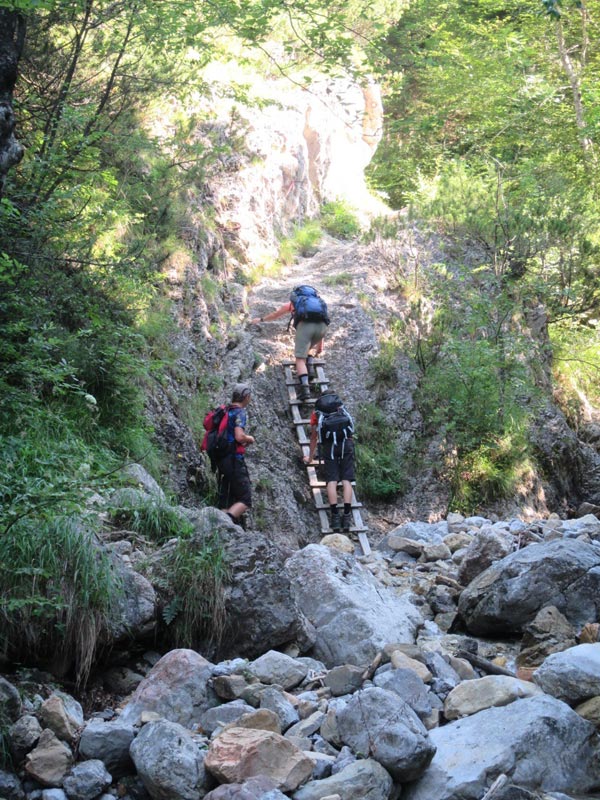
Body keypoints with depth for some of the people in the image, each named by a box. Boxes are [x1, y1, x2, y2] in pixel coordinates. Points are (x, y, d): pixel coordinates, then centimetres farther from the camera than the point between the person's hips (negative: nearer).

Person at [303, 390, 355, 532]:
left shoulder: (317, 411, 25)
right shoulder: (341, 407, 31)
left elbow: (314, 437, 32)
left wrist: (310, 458, 46)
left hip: (329, 445, -1)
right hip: (346, 442, 1)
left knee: (332, 481, -2)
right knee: (346, 480, 0)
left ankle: (335, 516, -12)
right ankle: (347, 516, -8)